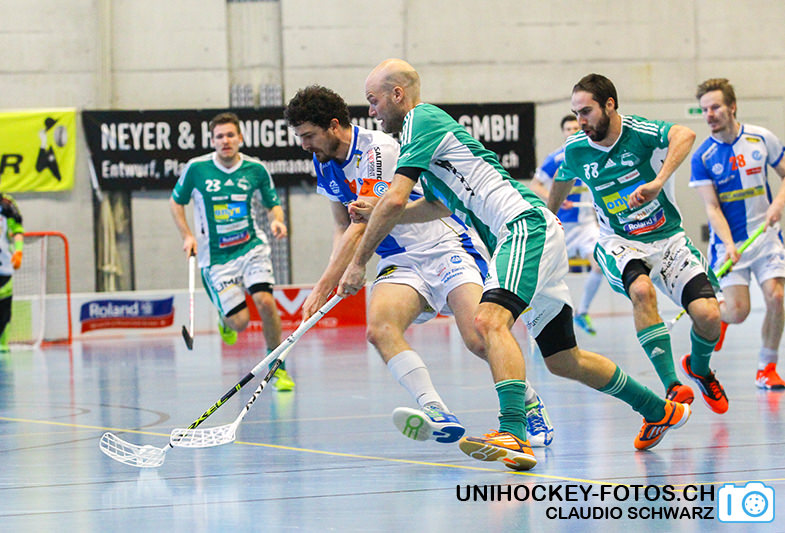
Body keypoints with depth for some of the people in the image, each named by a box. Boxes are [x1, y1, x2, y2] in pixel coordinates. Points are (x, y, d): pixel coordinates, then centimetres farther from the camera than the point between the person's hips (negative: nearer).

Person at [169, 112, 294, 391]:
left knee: (265, 301, -22)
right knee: (240, 321, -9)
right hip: (215, 256, -1)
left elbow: (272, 203, 12)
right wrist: (187, 236, -1)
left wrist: (276, 220, -10)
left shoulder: (256, 169, -2)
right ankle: (225, 318, 32)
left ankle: (277, 367, -3)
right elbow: (176, 202, 10)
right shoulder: (196, 168, -5)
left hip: (251, 247, 1)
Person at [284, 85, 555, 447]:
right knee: (380, 328, -26)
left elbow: (363, 227, -20)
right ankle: (436, 412, -37)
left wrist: (322, 288, -19)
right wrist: (335, 279, 1)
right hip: (399, 261, 7)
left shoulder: (377, 151, -18)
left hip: (446, 248, -7)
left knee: (478, 339, -23)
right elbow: (342, 226, 19)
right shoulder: (325, 163, 9)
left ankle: (531, 404, 3)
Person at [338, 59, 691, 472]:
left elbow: (395, 199, -16)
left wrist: (358, 262, -9)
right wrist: (373, 213, 27)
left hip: (527, 227, -10)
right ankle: (660, 410, 32)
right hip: (522, 236, 10)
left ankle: (513, 435, -48)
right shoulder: (425, 129, 23)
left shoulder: (421, 120, -7)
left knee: (489, 319, -31)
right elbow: (442, 205, 39)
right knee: (563, 360, 17)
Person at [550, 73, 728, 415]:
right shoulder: (575, 149, -5)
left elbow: (684, 135, -40)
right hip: (620, 244, 1)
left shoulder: (640, 133, -18)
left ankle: (699, 369, 21)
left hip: (668, 239, -1)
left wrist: (658, 182, -54)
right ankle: (672, 386, -34)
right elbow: (562, 181, 20)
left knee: (708, 315, -16)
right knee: (641, 290, -35)